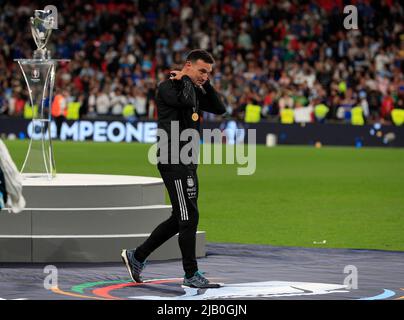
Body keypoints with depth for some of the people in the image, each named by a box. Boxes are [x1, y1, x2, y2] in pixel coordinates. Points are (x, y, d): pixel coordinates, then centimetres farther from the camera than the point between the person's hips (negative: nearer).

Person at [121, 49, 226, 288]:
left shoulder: (194, 90, 17)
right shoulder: (167, 87, -10)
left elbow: (220, 109, 15)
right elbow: (187, 101, -28)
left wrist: (205, 84, 6)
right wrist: (186, 79, -11)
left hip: (187, 162, 10)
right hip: (173, 160, -10)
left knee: (181, 219, 13)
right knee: (188, 217, -8)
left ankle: (137, 257, 22)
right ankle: (191, 274, -2)